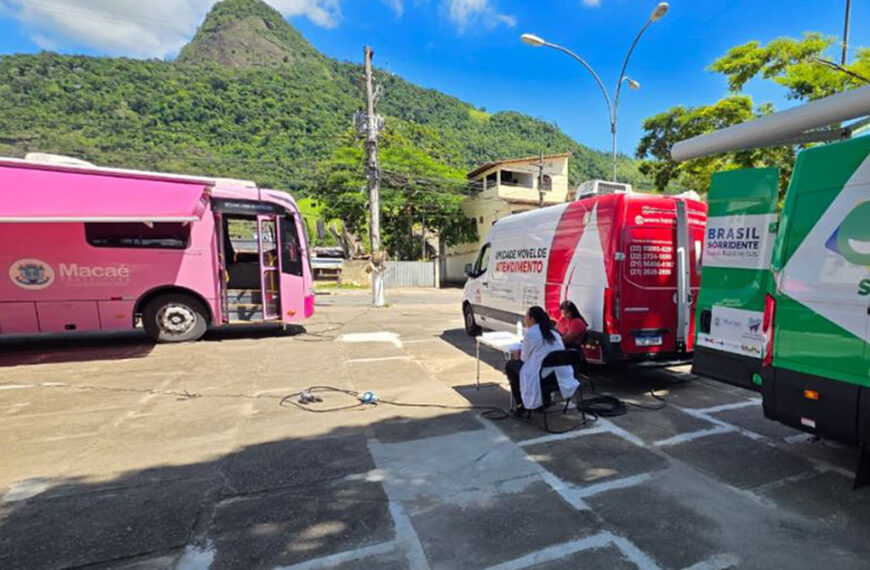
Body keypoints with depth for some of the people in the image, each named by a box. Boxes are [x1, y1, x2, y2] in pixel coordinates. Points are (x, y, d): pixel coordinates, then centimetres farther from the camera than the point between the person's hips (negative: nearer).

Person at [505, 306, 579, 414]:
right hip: (558, 377, 7)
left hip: (539, 376, -7)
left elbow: (524, 358, -3)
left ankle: (520, 404, 16)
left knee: (510, 364, 16)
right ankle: (545, 399, 34)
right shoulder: (553, 332, 10)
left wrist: (520, 354, 19)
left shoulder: (530, 333, -10)